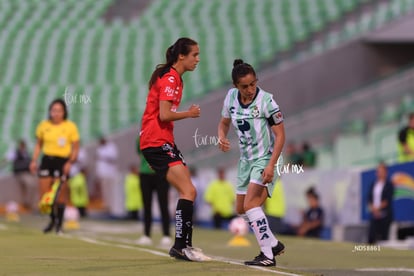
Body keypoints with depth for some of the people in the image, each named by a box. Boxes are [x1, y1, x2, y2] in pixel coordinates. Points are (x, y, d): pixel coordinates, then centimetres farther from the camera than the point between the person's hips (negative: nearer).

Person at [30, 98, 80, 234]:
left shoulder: (70, 127, -3)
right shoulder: (43, 126, 4)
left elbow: (75, 148, 0)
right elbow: (38, 144, 16)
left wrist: (70, 162, -14)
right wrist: (34, 160, 7)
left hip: (62, 162, -3)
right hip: (47, 161, 3)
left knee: (60, 195, -3)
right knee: (44, 195, 0)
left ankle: (59, 223, 11)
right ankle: (52, 219, 22)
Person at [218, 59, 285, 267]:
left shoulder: (266, 100, -20)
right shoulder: (231, 96, -4)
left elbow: (280, 135, -17)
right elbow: (224, 122, 13)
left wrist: (271, 165, -26)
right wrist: (222, 137, -11)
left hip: (265, 159, -7)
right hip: (246, 160, 7)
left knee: (250, 204, -22)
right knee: (241, 210, 12)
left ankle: (268, 255, -19)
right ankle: (274, 244, 28)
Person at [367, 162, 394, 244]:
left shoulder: (389, 184, -3)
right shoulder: (373, 184, 12)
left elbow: (388, 199, -9)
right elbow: (369, 198, 9)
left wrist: (378, 208, -11)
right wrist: (373, 208, -7)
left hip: (384, 215, -4)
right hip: (374, 215, 4)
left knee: (384, 237, -4)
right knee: (371, 236, -3)